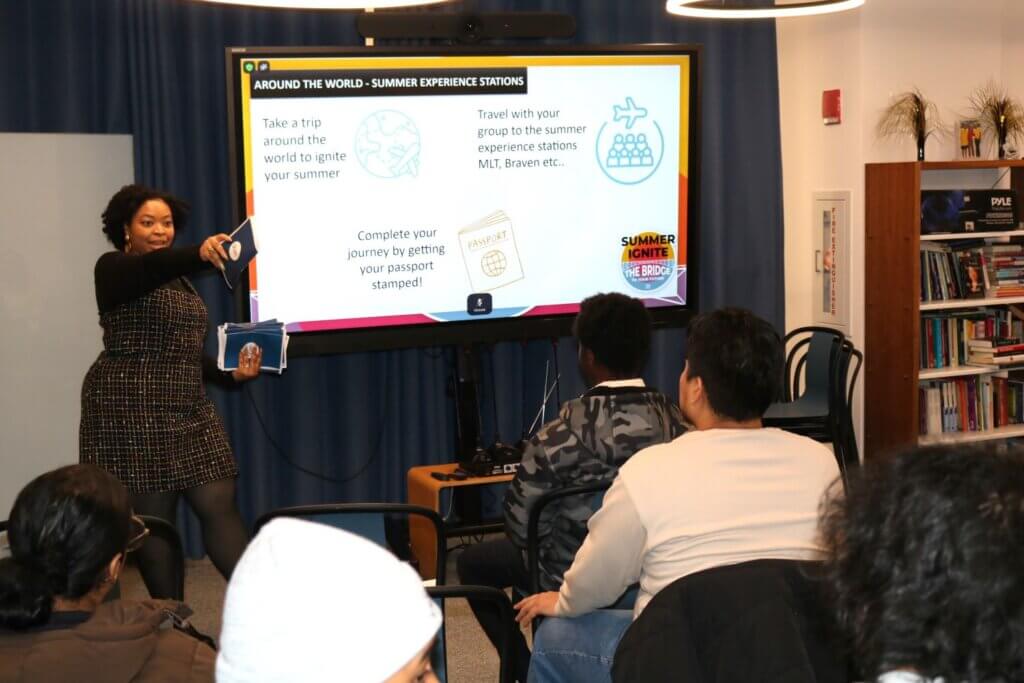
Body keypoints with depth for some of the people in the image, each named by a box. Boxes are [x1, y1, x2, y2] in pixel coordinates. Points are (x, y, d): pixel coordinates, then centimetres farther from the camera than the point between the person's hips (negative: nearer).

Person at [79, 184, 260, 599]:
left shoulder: (179, 279, 19)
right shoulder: (114, 269, -4)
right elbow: (149, 268, -29)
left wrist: (232, 375, 7)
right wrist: (199, 254, -48)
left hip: (187, 409, 7)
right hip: (132, 410, -7)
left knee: (219, 504, -1)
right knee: (154, 518, -3)